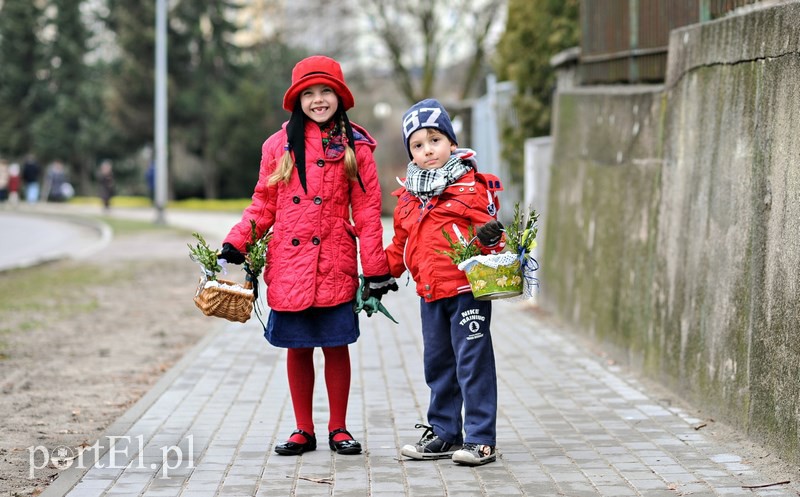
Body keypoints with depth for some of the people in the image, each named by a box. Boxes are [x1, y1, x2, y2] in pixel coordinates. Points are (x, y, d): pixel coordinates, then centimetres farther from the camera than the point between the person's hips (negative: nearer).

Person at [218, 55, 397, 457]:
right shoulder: (279, 145, 6)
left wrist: (376, 270, -1)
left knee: (336, 345, 4)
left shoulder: (355, 147, 3)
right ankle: (303, 431, 17)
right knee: (297, 348, 7)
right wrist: (234, 245, -2)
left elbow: (367, 212, 2)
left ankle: (338, 429, 16)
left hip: (335, 267, -1)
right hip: (289, 266, 1)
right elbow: (263, 205, 10)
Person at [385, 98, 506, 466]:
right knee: (437, 364, 15)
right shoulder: (408, 197, 12)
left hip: (468, 289, -7)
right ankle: (444, 434, 26)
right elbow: (401, 245, 23)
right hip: (430, 294, 7)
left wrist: (491, 239, -30)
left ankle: (480, 440, 1)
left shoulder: (471, 187, -6)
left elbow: (486, 232, -8)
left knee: (473, 362, -4)